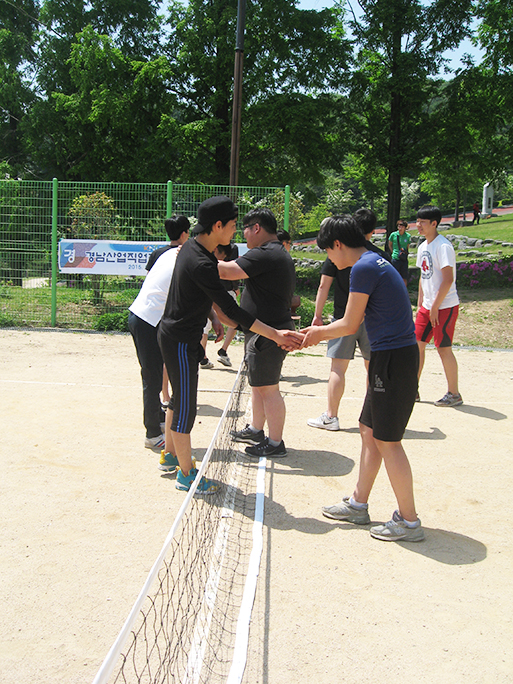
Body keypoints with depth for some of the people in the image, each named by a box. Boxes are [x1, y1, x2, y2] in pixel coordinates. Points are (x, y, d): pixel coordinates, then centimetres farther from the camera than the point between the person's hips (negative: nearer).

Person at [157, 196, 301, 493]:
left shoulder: (191, 248, 3)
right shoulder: (202, 264, -28)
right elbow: (233, 311, -27)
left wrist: (218, 311, 30)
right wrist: (275, 335, -25)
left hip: (172, 333, 10)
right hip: (181, 342, -10)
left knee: (179, 400, 22)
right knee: (186, 409, 2)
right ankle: (186, 474, 16)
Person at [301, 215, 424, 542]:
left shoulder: (364, 268, -14)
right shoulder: (374, 262, 16)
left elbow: (350, 325, -10)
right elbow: (357, 323, 21)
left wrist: (320, 332, 7)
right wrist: (320, 333, 22)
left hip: (394, 359, -10)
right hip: (389, 357, 10)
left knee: (387, 441, -2)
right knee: (370, 432, 17)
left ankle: (409, 521, 8)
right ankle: (358, 504, 28)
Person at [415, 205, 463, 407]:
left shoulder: (443, 246, -16)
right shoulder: (422, 247, 12)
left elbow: (448, 279, -20)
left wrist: (435, 306, -19)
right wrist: (420, 303, 15)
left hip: (445, 307, -8)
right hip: (427, 306, 9)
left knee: (444, 348, -3)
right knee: (417, 344, 8)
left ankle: (454, 394, 10)